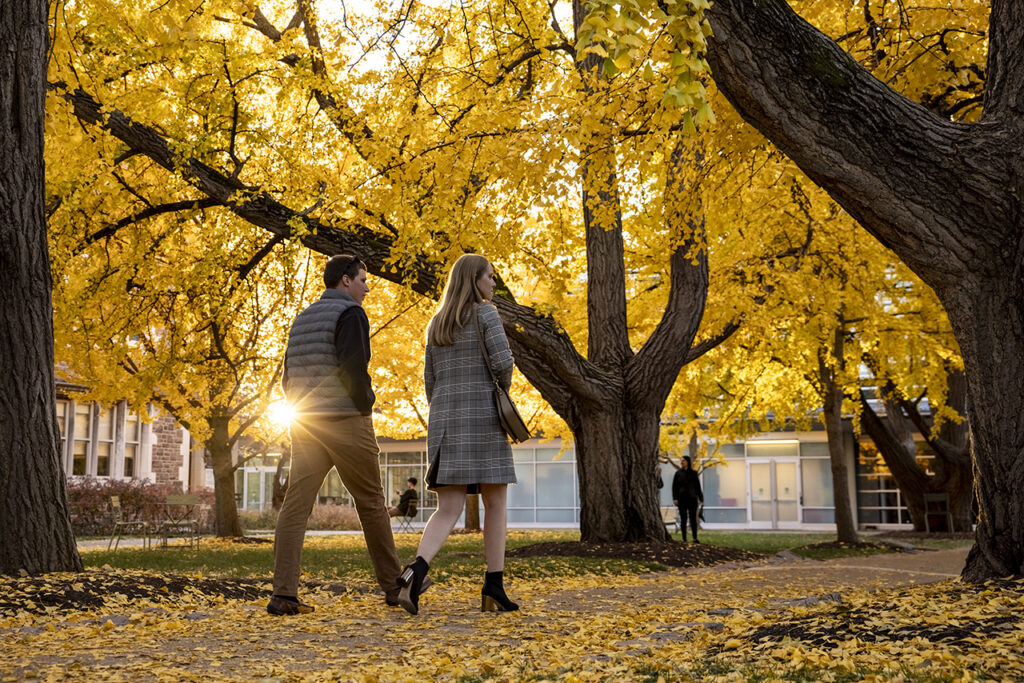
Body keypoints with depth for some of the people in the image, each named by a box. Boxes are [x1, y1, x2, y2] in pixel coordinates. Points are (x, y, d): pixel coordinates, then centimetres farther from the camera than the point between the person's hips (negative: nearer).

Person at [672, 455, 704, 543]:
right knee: (683, 519, 1)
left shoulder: (693, 473, 7)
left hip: (692, 498, 1)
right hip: (682, 499, -1)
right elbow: (674, 487, 1)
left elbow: (698, 487, 10)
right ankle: (684, 539, 5)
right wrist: (675, 498, -8)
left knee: (693, 518, -1)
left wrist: (701, 499, 6)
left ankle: (695, 538, 3)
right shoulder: (678, 473, 4)